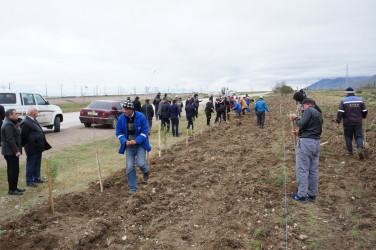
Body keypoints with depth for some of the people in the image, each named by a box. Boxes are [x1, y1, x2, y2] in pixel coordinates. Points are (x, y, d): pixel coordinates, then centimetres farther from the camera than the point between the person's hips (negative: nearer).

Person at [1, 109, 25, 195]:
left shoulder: (10, 123, 18)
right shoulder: (8, 125, -16)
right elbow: (10, 139, -23)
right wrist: (16, 151, -23)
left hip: (12, 152, 11)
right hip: (11, 152, -11)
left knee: (13, 170, 15)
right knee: (13, 170, -6)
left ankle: (14, 187, 24)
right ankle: (12, 190, 0)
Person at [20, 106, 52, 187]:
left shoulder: (34, 120, 12)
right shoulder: (25, 122, -19)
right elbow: (23, 136, -15)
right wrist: (24, 145, -4)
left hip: (38, 147, 9)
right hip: (32, 148, -9)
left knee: (37, 164, 19)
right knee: (31, 165, 3)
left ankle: (37, 178, 32)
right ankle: (29, 181, 15)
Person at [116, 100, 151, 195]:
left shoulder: (141, 117, -12)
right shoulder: (121, 118, -5)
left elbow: (145, 131, -9)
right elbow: (119, 132, 3)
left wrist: (136, 141, -21)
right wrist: (125, 141, -15)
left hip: (140, 144, -2)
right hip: (129, 145, 2)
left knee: (141, 164, -14)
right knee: (130, 167, 0)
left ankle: (145, 171, 25)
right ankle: (133, 188, 16)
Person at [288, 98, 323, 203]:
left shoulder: (308, 110, -6)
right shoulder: (318, 114, 20)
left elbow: (302, 124, -18)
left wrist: (295, 118, 0)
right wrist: (299, 133, 23)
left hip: (306, 142, -9)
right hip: (316, 143, 9)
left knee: (302, 170, -2)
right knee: (314, 170, 13)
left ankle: (301, 195, 4)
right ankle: (312, 194, 22)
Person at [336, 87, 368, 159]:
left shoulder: (343, 101, -5)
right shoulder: (360, 100, 4)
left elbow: (340, 112, -12)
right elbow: (365, 111, 7)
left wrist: (338, 122, -9)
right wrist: (364, 116, 28)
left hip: (348, 123, -2)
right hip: (358, 122, 2)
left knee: (348, 137, 10)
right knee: (359, 136, 7)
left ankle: (350, 152, 13)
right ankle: (360, 148, -17)